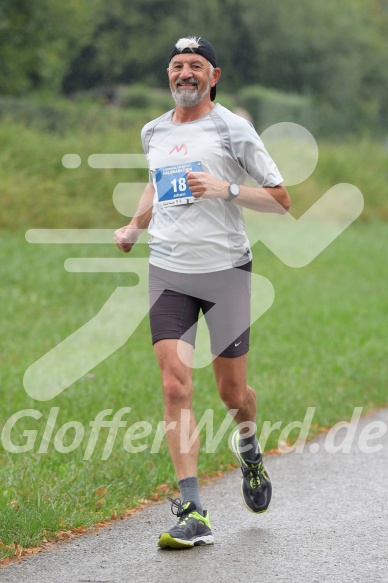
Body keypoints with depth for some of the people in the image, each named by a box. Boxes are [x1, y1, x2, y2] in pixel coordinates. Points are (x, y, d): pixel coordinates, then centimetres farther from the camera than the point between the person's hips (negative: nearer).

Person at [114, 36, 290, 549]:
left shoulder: (232, 129, -3)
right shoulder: (153, 132, 11)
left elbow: (281, 200, -3)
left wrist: (227, 189, -17)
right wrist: (135, 226, 16)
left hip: (225, 270, -3)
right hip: (168, 274, 3)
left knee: (232, 391, 6)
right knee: (176, 386, -12)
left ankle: (249, 448, 43)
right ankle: (192, 512, -13)